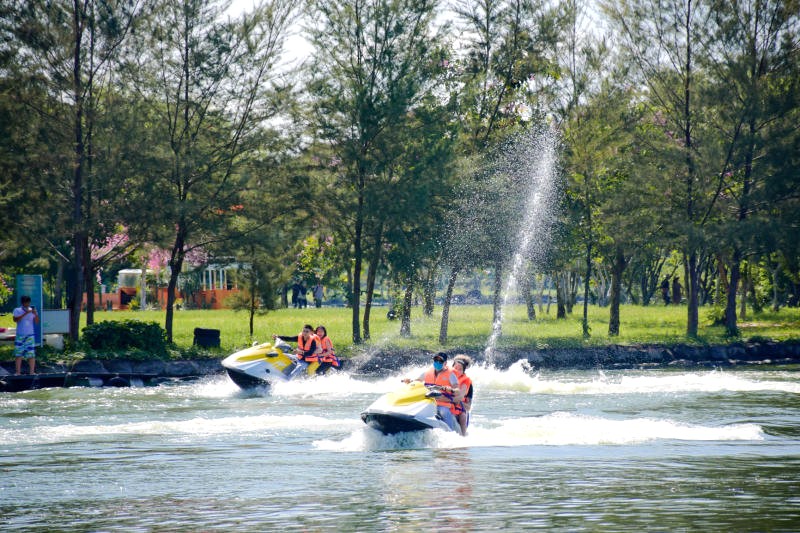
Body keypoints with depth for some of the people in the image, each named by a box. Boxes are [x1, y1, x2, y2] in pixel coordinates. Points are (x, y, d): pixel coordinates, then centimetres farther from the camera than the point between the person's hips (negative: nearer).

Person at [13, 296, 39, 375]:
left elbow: (37, 322, -1)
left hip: (30, 335, 1)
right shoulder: (17, 310, 1)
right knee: (18, 354, 0)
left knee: (31, 354, -6)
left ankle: (32, 372, -6)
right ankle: (18, 372, 3)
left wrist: (35, 314, -19)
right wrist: (25, 313, -22)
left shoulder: (32, 310, 6)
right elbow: (15, 320, -15)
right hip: (20, 336, -1)